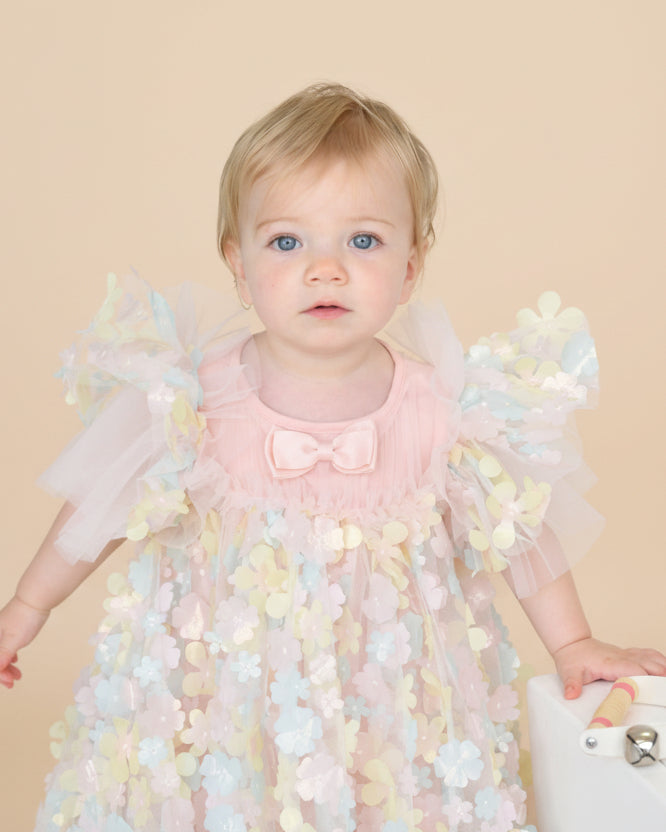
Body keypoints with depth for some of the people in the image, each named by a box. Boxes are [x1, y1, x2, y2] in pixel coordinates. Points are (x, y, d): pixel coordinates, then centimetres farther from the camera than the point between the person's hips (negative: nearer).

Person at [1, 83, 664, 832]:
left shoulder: (446, 409, -15)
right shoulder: (193, 395, -15)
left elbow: (517, 525, 0)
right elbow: (103, 508, -1)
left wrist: (572, 644, 8)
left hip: (385, 700, 1)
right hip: (218, 698, 0)